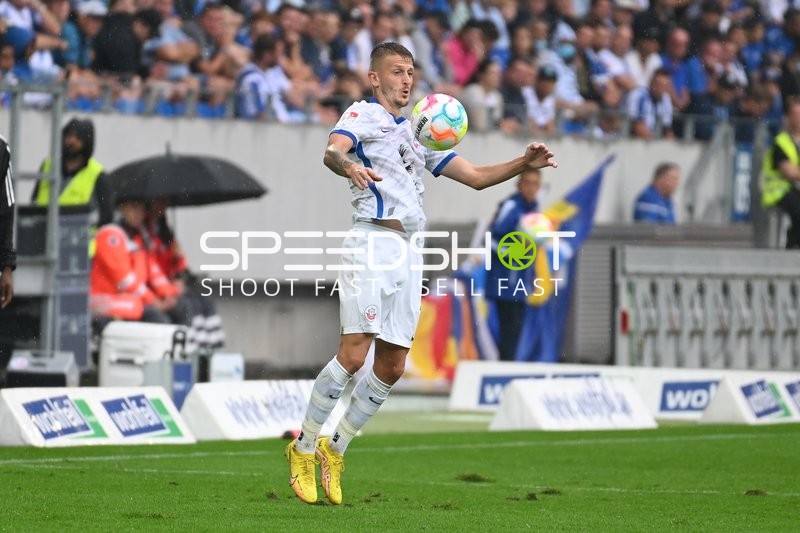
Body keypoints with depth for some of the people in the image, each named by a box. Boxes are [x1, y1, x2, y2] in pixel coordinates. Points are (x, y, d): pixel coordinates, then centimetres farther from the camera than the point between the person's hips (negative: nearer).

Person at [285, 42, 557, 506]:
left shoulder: (419, 135, 26)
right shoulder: (363, 114, 4)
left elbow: (476, 177, 25)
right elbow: (332, 151, -17)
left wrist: (525, 163, 9)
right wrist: (349, 167, -42)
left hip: (409, 254, 7)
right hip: (372, 244, -7)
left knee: (392, 367, 2)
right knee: (354, 353, -16)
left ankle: (335, 450, 15)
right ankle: (304, 448, -4)